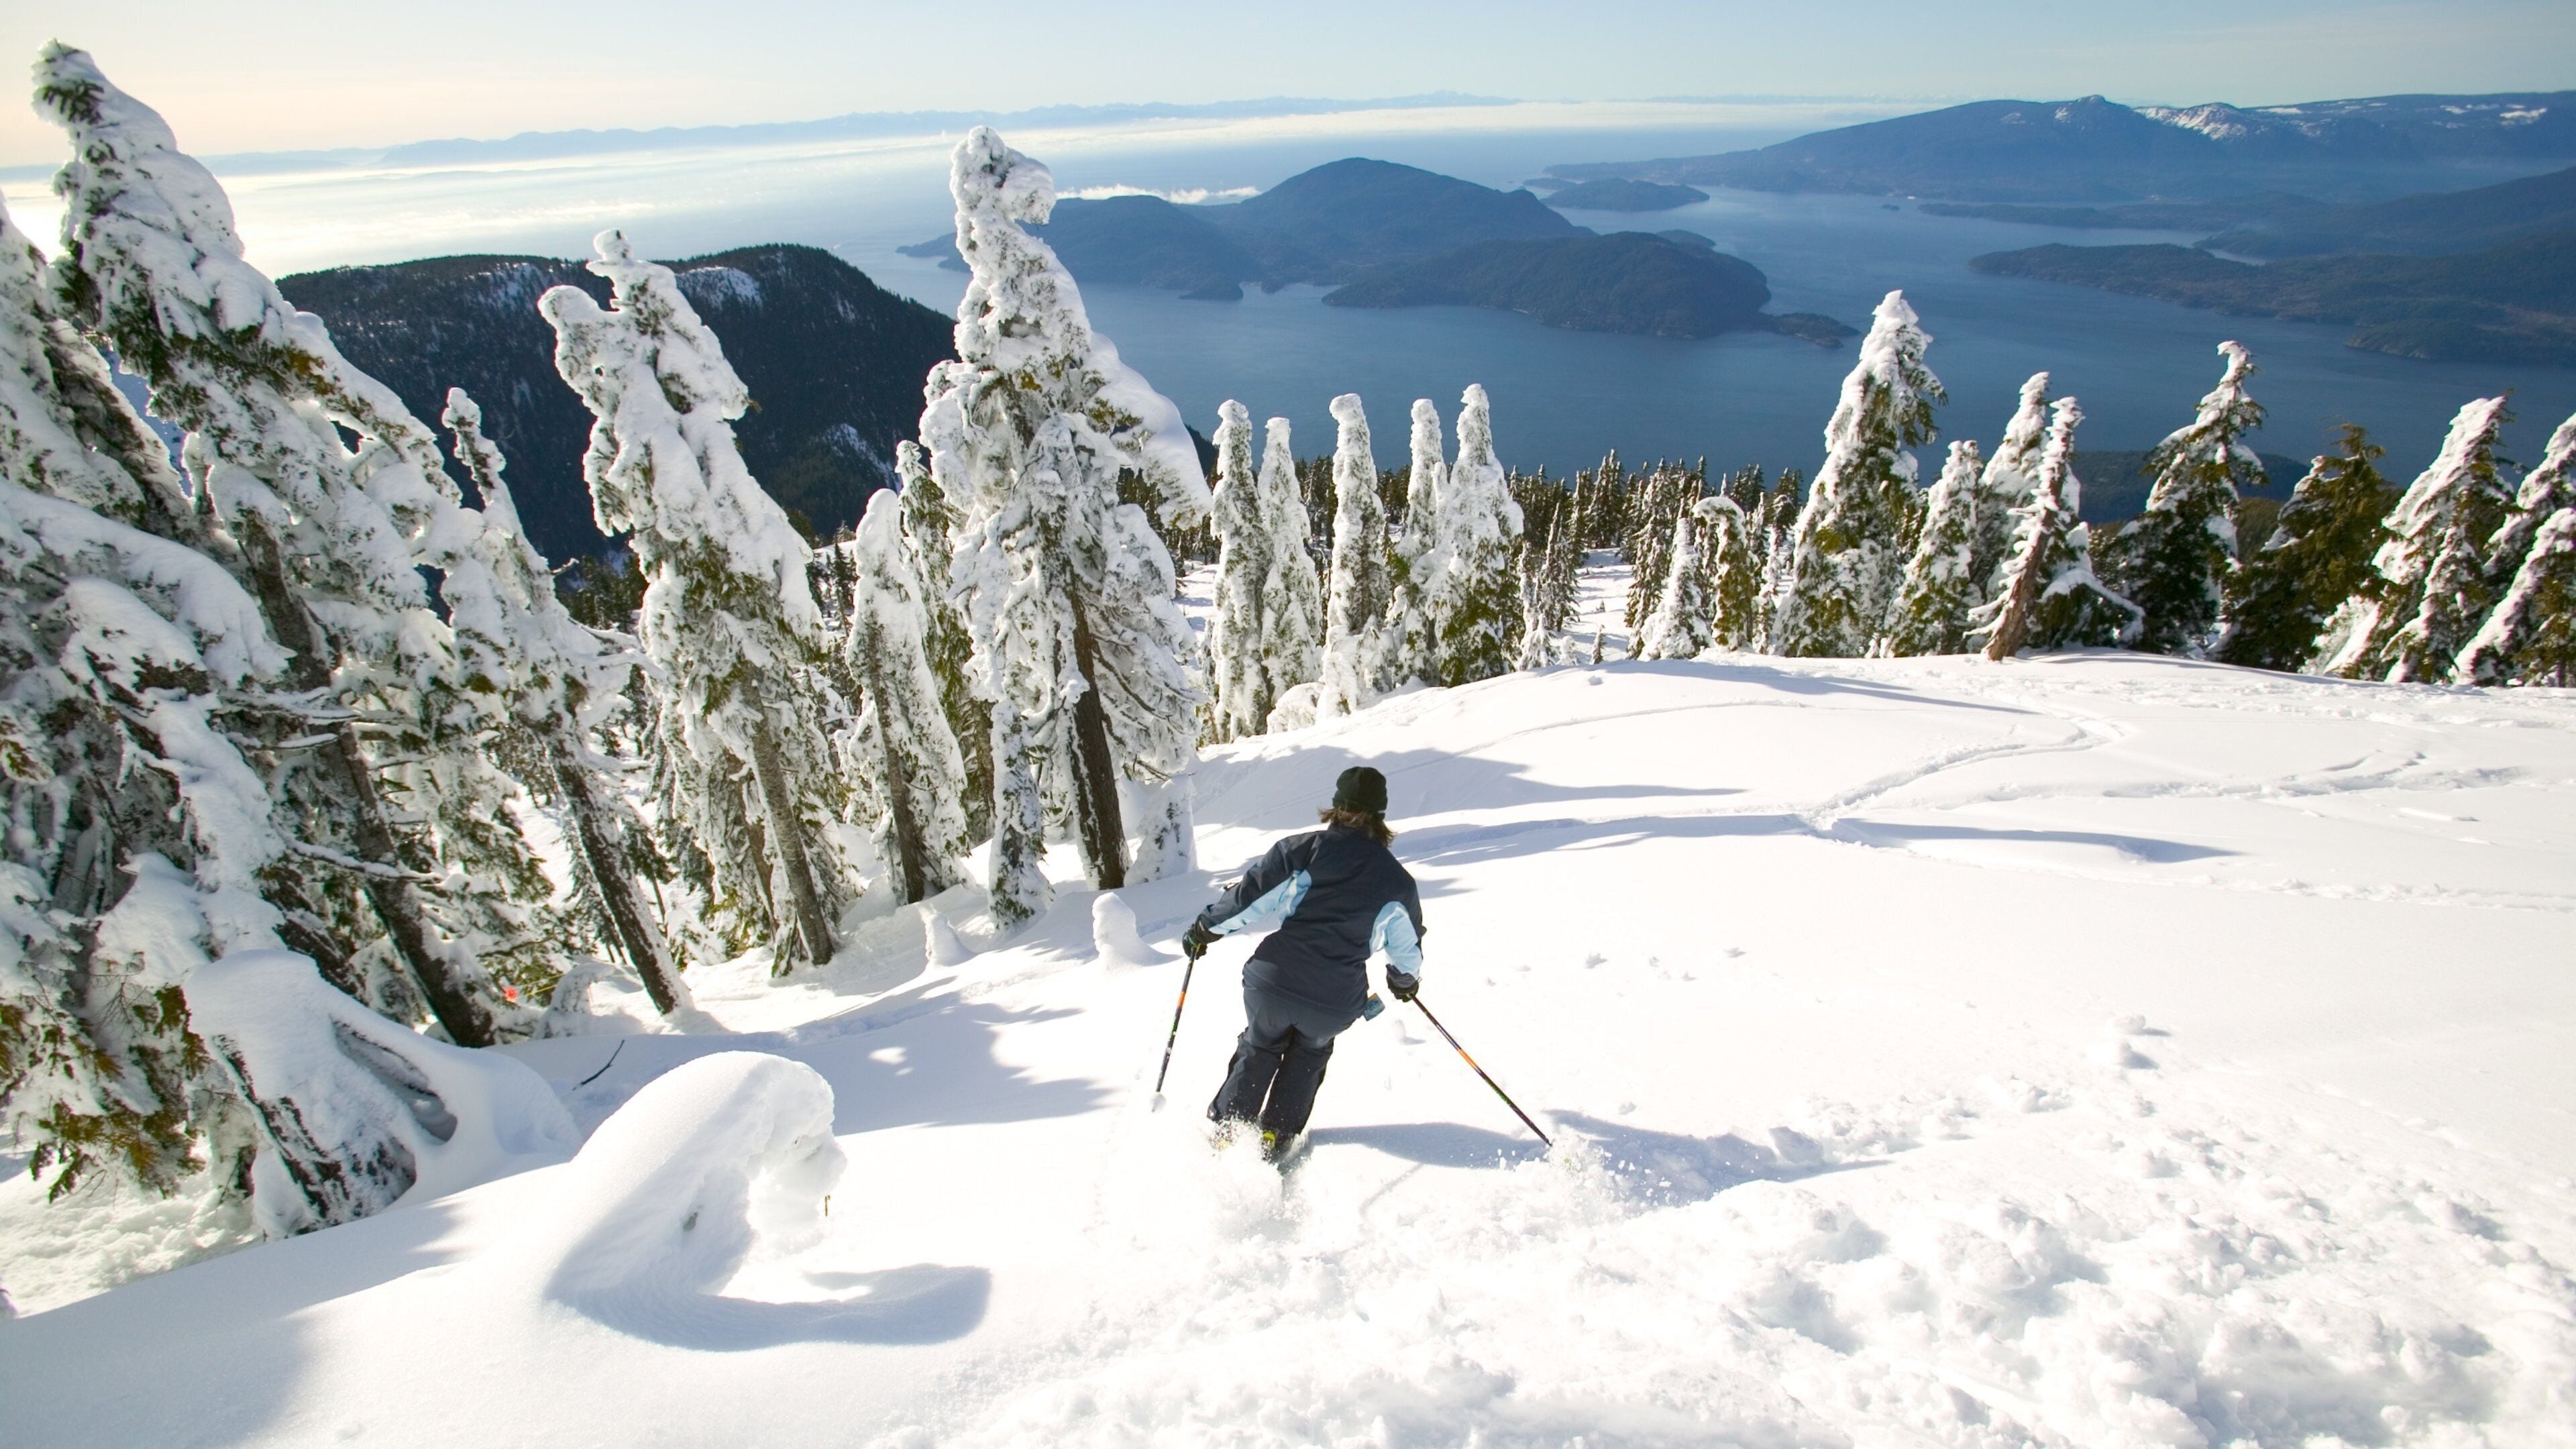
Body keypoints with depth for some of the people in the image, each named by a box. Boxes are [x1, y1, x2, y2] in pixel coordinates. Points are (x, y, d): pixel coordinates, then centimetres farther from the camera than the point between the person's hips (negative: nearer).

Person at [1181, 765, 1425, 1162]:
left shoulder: (1305, 849, -1)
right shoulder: (1396, 879, 5)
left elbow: (1252, 895, -3)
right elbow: (1407, 943, 17)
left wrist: (1206, 928, 10)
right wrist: (1405, 980, 38)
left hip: (1272, 981, -1)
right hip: (1336, 1004, 1)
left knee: (1260, 1047, 29)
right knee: (1310, 1053, 32)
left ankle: (1224, 1128, 30)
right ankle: (1278, 1136, 30)